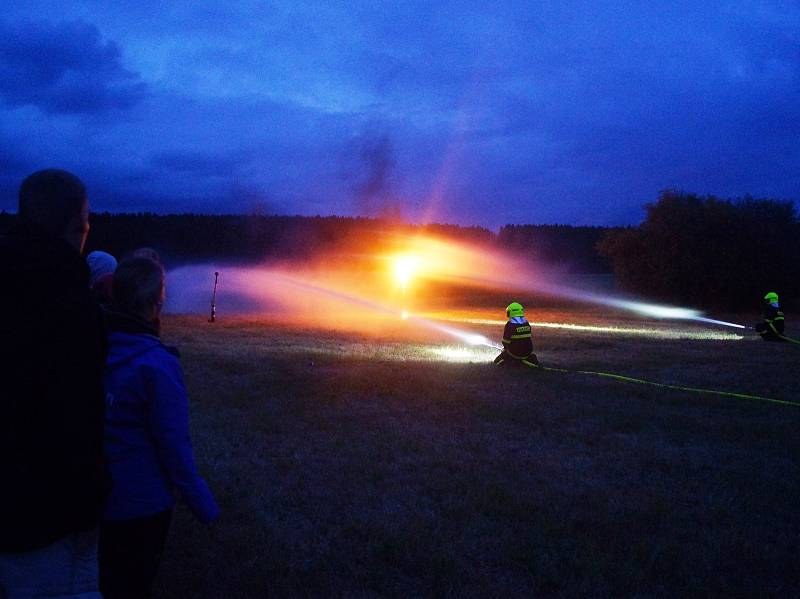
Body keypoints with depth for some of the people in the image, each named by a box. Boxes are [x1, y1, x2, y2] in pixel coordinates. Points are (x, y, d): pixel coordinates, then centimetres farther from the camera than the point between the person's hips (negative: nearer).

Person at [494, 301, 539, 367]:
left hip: (514, 352, -4)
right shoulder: (527, 324, 1)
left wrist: (506, 348, 15)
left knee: (497, 362, 15)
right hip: (527, 352, 4)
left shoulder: (510, 325, -14)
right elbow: (526, 338, 10)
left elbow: (505, 341, -6)